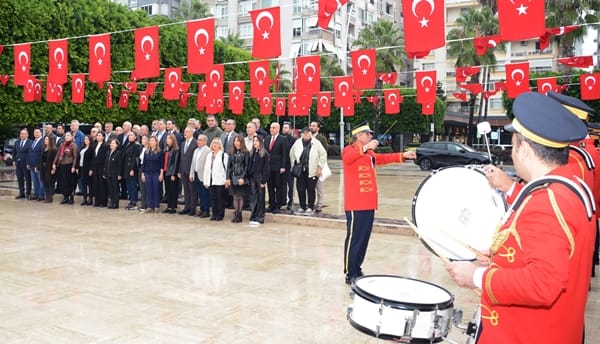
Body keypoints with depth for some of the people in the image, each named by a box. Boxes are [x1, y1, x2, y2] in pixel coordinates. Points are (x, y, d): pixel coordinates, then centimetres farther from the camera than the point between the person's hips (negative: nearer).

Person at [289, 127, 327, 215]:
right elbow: (292, 154, 18)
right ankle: (302, 207, 19)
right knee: (300, 189, 6)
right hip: (300, 171, 3)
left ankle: (310, 208, 11)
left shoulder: (316, 143, -3)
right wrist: (293, 165, 14)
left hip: (312, 171, -3)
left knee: (311, 190, 1)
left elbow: (323, 155, 0)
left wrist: (319, 167, -3)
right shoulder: (297, 143, 6)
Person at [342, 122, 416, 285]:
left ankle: (357, 270, 21)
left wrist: (402, 156, 23)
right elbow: (347, 157, -30)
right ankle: (350, 274, 0)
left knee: (364, 238, 12)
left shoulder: (370, 153, 20)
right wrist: (365, 148, -45)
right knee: (354, 238, -6)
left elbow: (382, 158, 32)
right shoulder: (350, 149, -8)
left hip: (368, 204, 9)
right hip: (355, 205, -9)